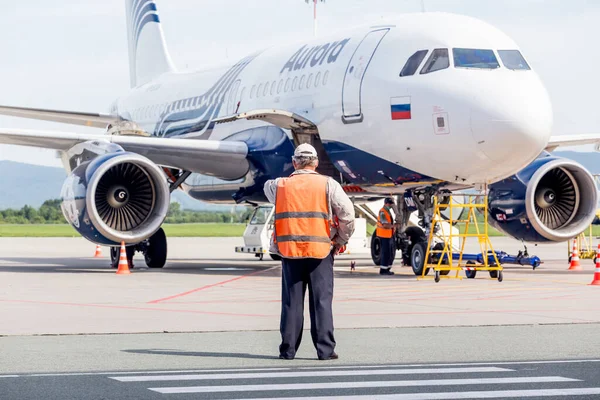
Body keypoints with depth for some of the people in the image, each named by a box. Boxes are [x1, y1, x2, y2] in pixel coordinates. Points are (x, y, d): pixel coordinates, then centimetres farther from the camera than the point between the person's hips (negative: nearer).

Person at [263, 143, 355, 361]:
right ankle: (325, 349, 0)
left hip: (289, 250, 2)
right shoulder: (328, 184, 0)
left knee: (291, 301, 7)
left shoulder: (280, 185, 6)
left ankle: (288, 349, 9)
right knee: (322, 301, 1)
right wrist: (341, 241, 4)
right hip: (320, 250, -2)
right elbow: (347, 213, -8)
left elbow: (267, 187, 30)